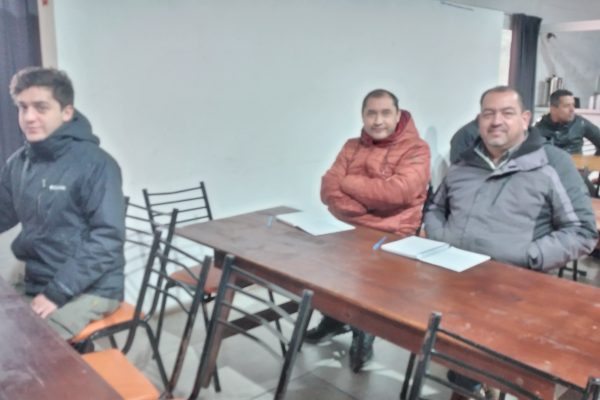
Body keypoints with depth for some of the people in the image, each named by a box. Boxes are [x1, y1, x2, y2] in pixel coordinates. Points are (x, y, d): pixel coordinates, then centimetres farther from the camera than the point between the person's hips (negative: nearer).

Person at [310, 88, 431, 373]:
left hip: (394, 237, -5)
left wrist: (348, 182, -9)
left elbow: (398, 192, -21)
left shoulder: (416, 149, -4)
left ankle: (363, 329, 3)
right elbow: (328, 190, -2)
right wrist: (367, 212, -17)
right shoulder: (351, 147, 11)